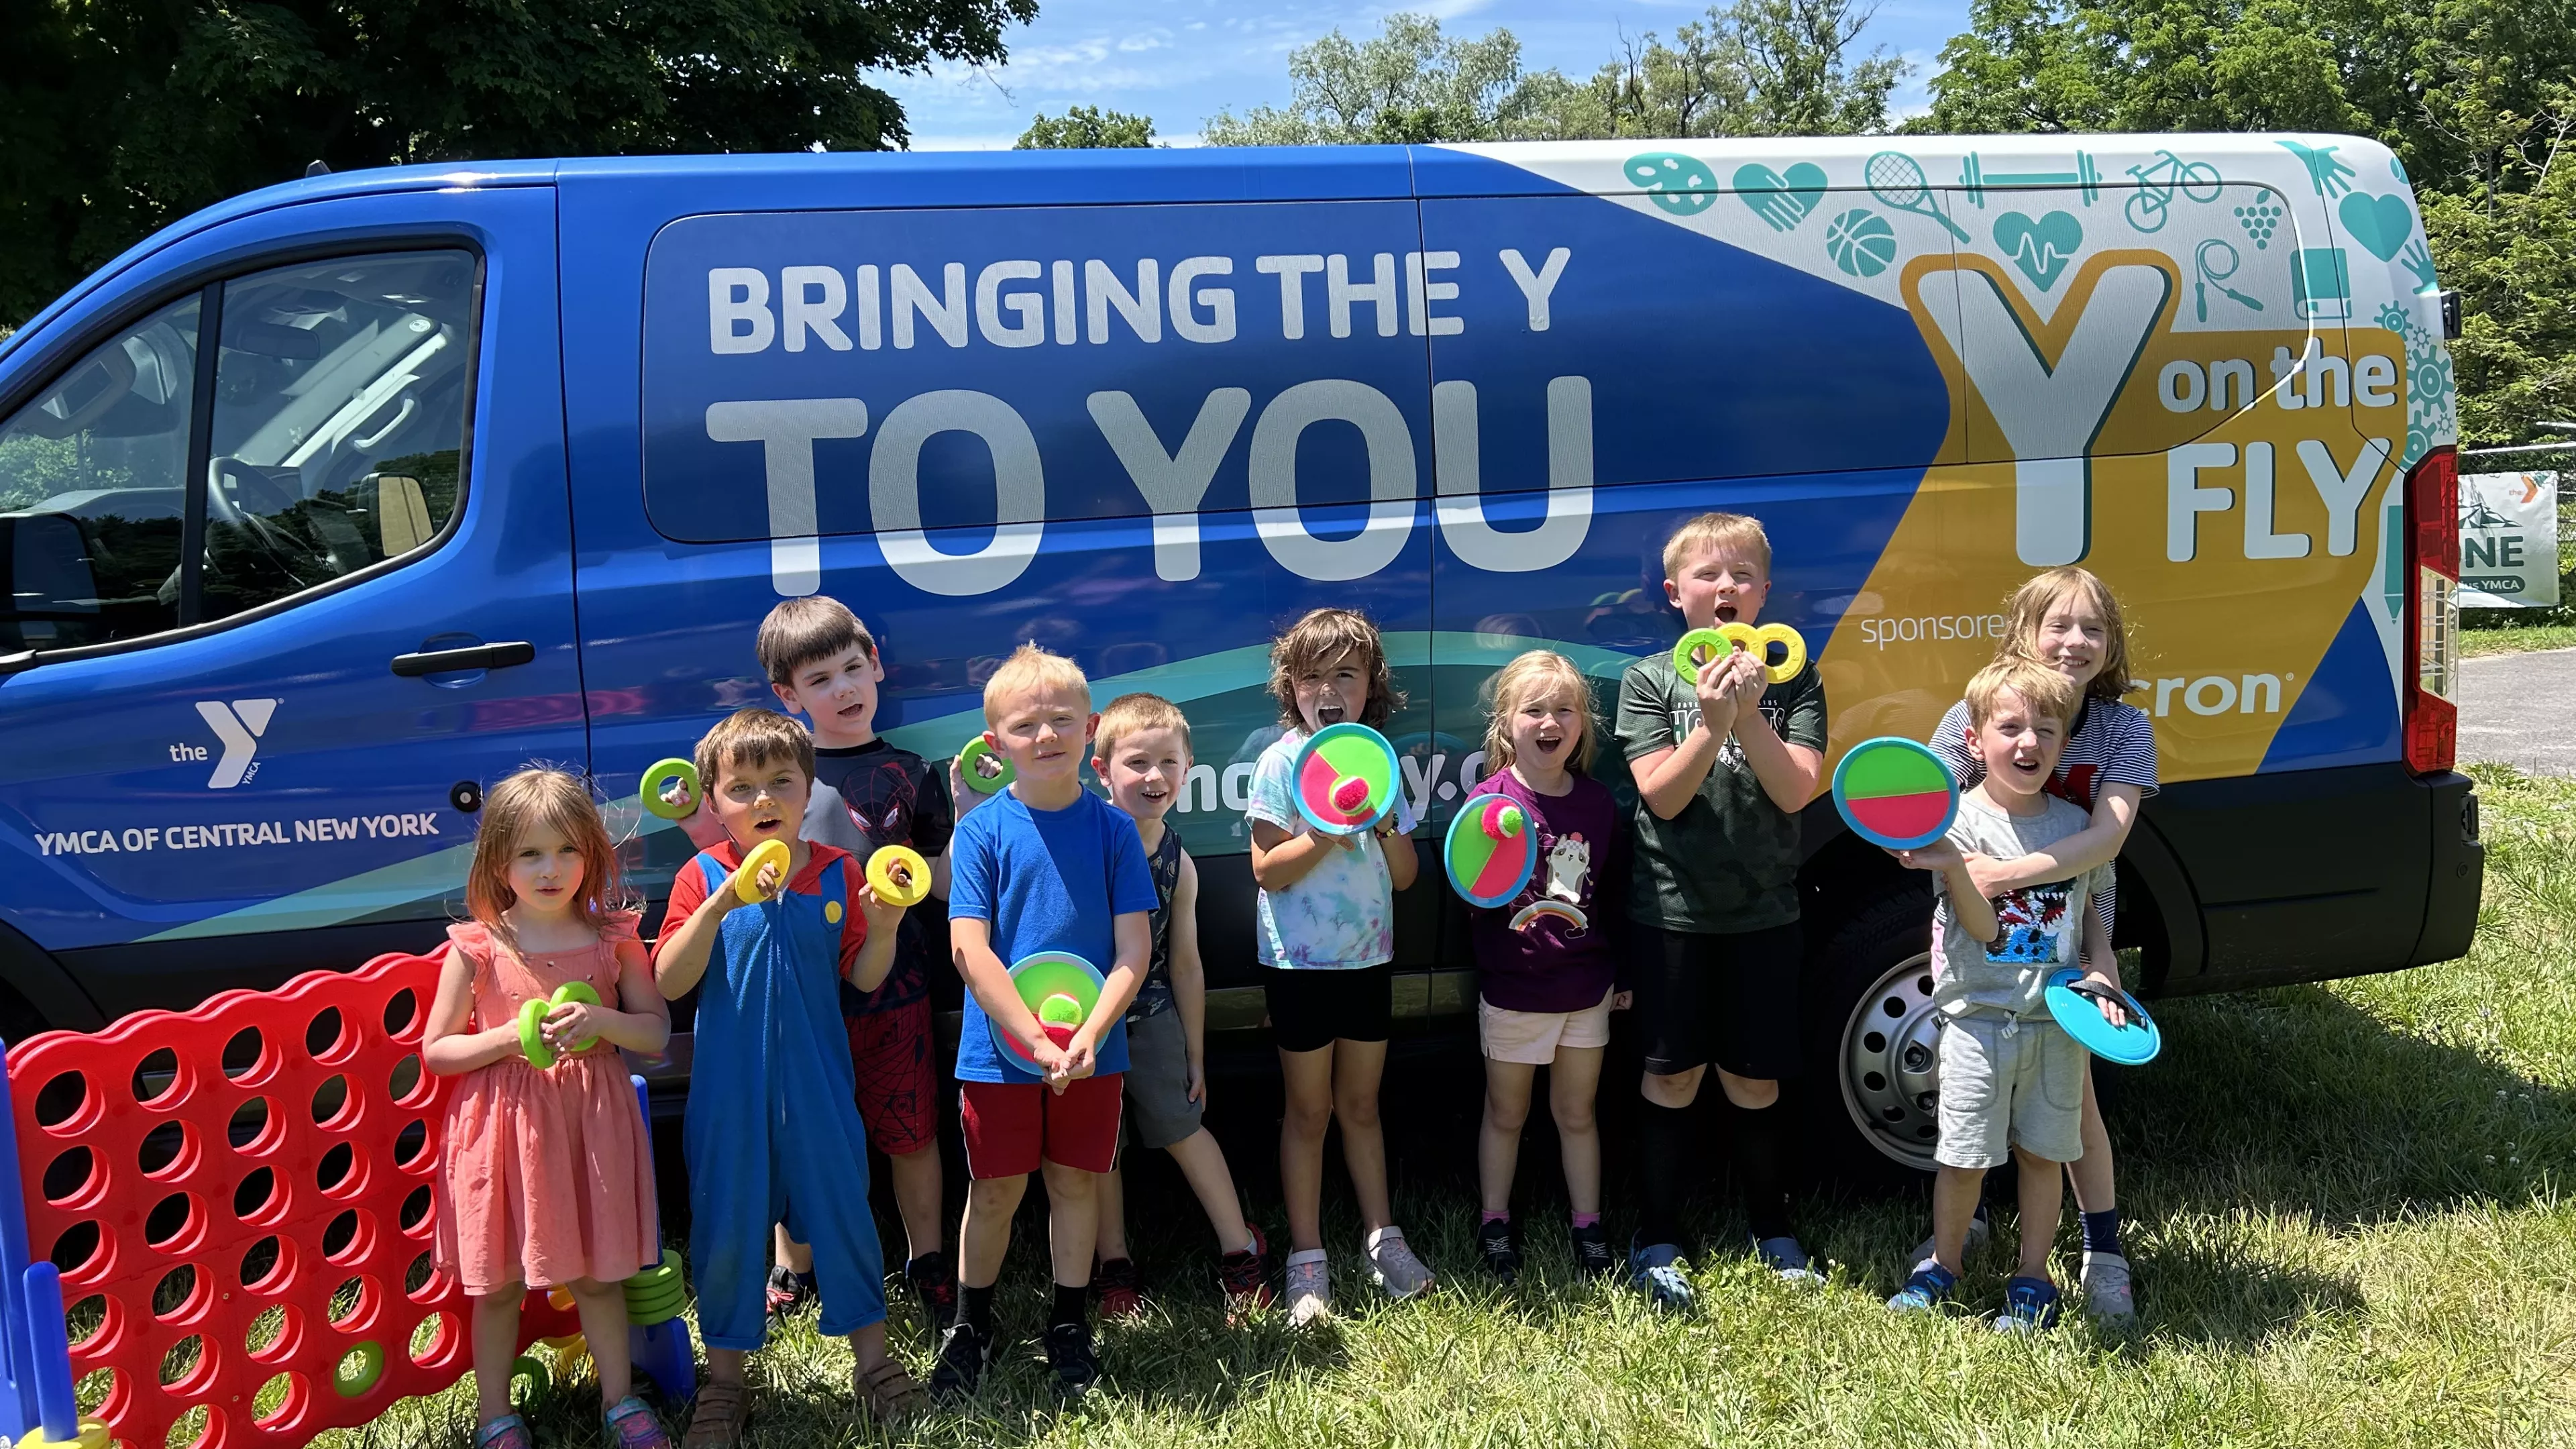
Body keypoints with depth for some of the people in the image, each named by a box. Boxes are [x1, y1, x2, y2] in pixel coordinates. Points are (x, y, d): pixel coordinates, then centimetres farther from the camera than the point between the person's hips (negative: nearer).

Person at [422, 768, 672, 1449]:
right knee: (498, 1282, 10)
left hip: (592, 1122, 1)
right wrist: (508, 1039, -18)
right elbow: (435, 1050, -1)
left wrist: (601, 1021, -17)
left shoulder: (612, 938, -2)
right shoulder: (478, 947, -6)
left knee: (599, 1274, 13)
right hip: (504, 1125, -1)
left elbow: (658, 1032, 2)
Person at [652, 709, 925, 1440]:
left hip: (818, 1085, 1)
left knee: (841, 1209, 10)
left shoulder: (839, 873, -1)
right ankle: (724, 1378, 26)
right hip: (729, 1089, -1)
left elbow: (864, 977, 2)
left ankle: (872, 1358, 28)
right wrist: (722, 903, -25)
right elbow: (669, 982, -13)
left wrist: (883, 926, -18)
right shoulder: (703, 877, -5)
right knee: (726, 1226, 9)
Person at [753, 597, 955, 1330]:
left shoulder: (909, 775, 3)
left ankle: (927, 1261, 29)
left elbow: (946, 881, 1)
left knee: (911, 1132, 10)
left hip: (892, 986, 0)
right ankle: (792, 1270, 30)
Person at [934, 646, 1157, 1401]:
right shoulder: (983, 829, -8)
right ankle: (971, 1325, 31)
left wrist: (1088, 1036, -19)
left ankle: (1070, 1325, 31)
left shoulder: (1112, 827, -4)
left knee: (1076, 1182, 13)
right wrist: (1036, 1039, -21)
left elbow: (1134, 948, -6)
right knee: (995, 1188, 11)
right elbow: (969, 949, -14)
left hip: (1092, 1048, 1)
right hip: (999, 1048, -1)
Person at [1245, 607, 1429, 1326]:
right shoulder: (1282, 761, -9)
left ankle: (1382, 1237, 26)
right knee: (1309, 1111, 6)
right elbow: (1267, 869, -15)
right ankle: (1307, 1259, 14)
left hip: (1368, 956, 4)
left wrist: (1385, 823, -15)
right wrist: (1329, 831, -26)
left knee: (1361, 1104, 15)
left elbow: (1405, 876, 3)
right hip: (1300, 961, -4)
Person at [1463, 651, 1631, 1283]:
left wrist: (1622, 972, 12)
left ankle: (1589, 1227, 31)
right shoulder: (1490, 800, -12)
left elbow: (1615, 891, 8)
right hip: (1513, 989, -2)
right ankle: (1495, 1224, 30)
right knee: (1506, 1113, 14)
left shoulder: (1598, 801, -1)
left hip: (1585, 988, 3)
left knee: (1576, 1113, 17)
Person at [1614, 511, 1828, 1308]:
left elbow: (1795, 792, -10)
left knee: (1753, 1078, 9)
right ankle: (1656, 1241, 17)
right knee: (1673, 1073, 5)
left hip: (1763, 910, 1)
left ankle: (1772, 1228, 28)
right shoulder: (1650, 679, -2)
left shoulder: (1792, 679, 0)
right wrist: (1711, 723, -24)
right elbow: (1663, 795, -11)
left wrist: (1750, 714, -22)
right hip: (1674, 909, -1)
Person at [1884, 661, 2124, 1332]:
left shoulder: (2074, 825, 5)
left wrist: (2101, 973, 0)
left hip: (2057, 1020, 4)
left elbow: (2088, 911, 16)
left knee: (2042, 1151, 11)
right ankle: (1944, 1263, 25)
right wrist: (1951, 866, -33)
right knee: (1964, 1158, 3)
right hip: (1979, 1018, -3)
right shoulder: (1961, 821, -10)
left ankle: (2033, 1277, 27)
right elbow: (1983, 928, -16)